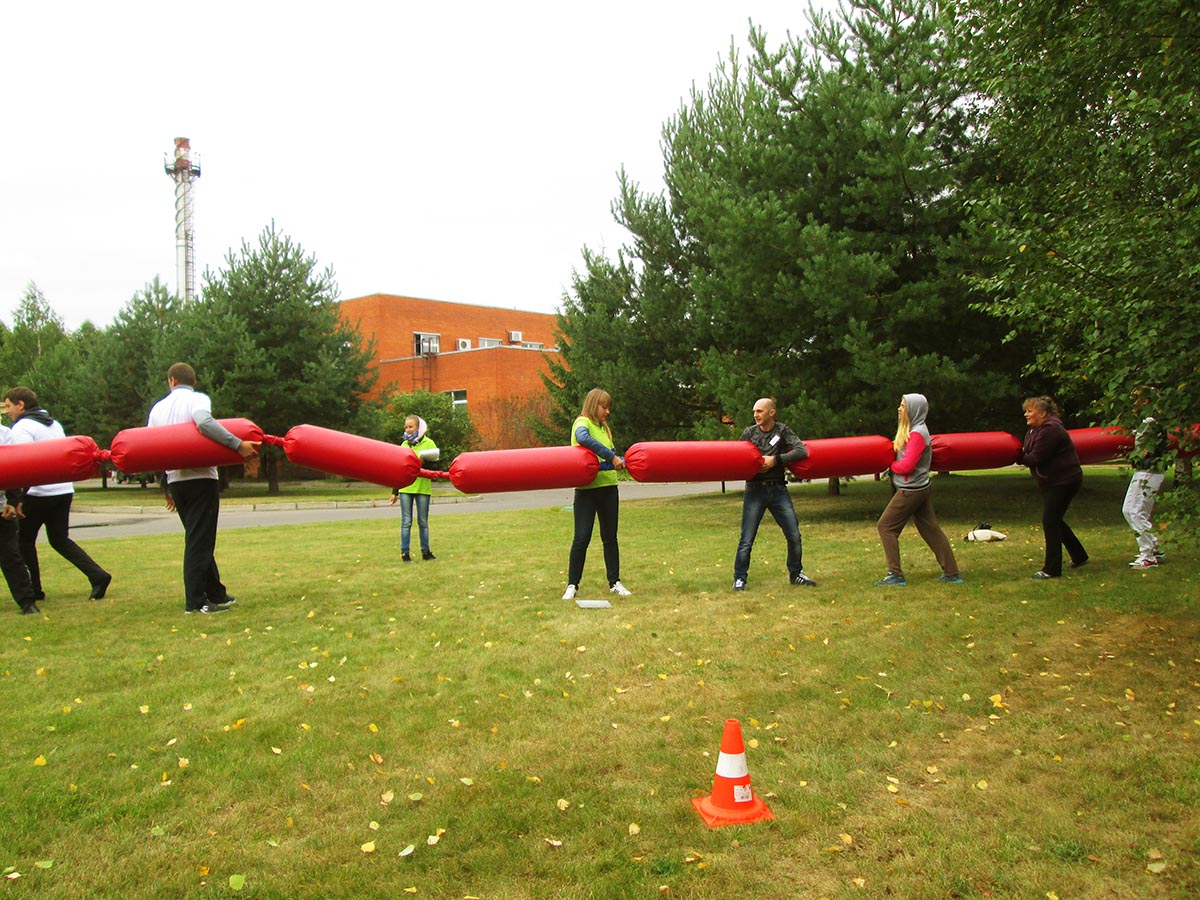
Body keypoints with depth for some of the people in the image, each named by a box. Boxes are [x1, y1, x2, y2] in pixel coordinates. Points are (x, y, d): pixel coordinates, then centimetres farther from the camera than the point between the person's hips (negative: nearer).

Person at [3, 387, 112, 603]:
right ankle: (97, 575, -3)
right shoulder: (54, 424, 17)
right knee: (60, 539, 13)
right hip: (65, 490, 8)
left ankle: (33, 589, 12)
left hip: (38, 493, -8)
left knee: (24, 539, 9)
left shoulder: (22, 427, -9)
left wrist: (18, 499, -20)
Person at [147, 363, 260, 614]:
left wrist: (165, 488, 20)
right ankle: (195, 601, -4)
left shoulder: (158, 408, 14)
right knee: (200, 541, -4)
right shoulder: (197, 399, -4)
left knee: (198, 539, 15)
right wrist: (238, 444, -30)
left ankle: (216, 593, 20)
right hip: (201, 478, -6)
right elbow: (204, 422, -28)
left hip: (175, 481, 6)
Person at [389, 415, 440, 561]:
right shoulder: (404, 445, 11)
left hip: (423, 489, -2)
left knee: (423, 522, 6)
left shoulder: (428, 443, 0)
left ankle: (425, 551, 16)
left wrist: (426, 461, -26)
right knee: (406, 522, 1)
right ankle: (404, 552, 5)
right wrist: (394, 492, 13)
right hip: (405, 489, 2)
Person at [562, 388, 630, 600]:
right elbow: (584, 439, -29)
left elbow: (611, 452, 18)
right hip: (586, 488, -7)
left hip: (608, 486, 7)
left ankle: (615, 582, 19)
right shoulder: (582, 423, -6)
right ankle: (572, 585, 6)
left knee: (610, 537, 11)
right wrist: (611, 457, -30)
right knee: (582, 537, -5)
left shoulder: (604, 428, 19)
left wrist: (619, 460, -4)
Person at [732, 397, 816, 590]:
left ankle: (795, 574, 23)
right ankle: (739, 578, 8)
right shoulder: (749, 433, 4)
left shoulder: (782, 431, 3)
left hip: (778, 489, 1)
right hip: (755, 490, -1)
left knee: (794, 536, 4)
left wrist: (775, 459, -17)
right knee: (747, 540, -4)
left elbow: (802, 451, -9)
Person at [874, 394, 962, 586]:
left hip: (911, 490, -10)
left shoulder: (917, 434, -18)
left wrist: (889, 465, -5)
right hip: (921, 489, 10)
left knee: (885, 526, -4)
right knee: (930, 529, 12)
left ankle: (895, 575, -1)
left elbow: (907, 465, -22)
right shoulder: (912, 430, 11)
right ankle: (952, 574, 16)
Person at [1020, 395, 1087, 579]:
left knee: (1050, 521, -9)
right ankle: (1079, 556, 32)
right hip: (1051, 481, 10)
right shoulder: (1034, 430, 10)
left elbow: (1036, 458, -25)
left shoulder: (1050, 430, -22)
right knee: (1054, 520, 17)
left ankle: (1051, 569, -3)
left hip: (1064, 481, -10)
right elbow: (1026, 453, 6)